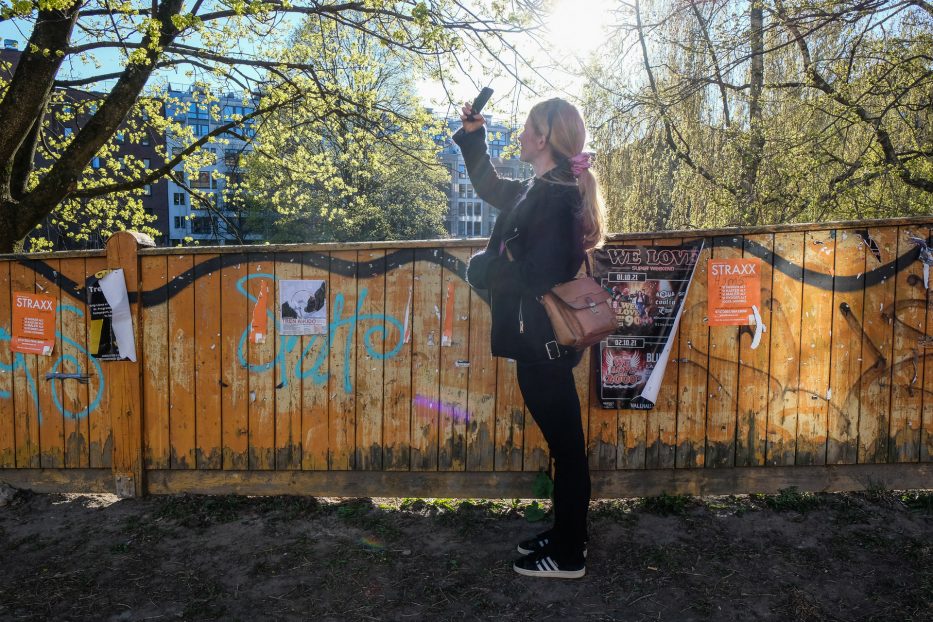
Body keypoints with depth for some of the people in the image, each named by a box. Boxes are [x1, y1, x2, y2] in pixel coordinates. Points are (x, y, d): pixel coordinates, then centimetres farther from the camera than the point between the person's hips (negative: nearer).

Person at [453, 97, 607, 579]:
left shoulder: (553, 199, -18)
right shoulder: (539, 191, 12)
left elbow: (537, 275, -26)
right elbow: (489, 187, 30)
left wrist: (485, 268, -11)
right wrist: (472, 138, 22)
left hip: (543, 340, -10)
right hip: (540, 339, 10)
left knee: (566, 445, 3)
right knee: (563, 443, 18)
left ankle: (568, 556, 19)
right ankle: (564, 536, 33)